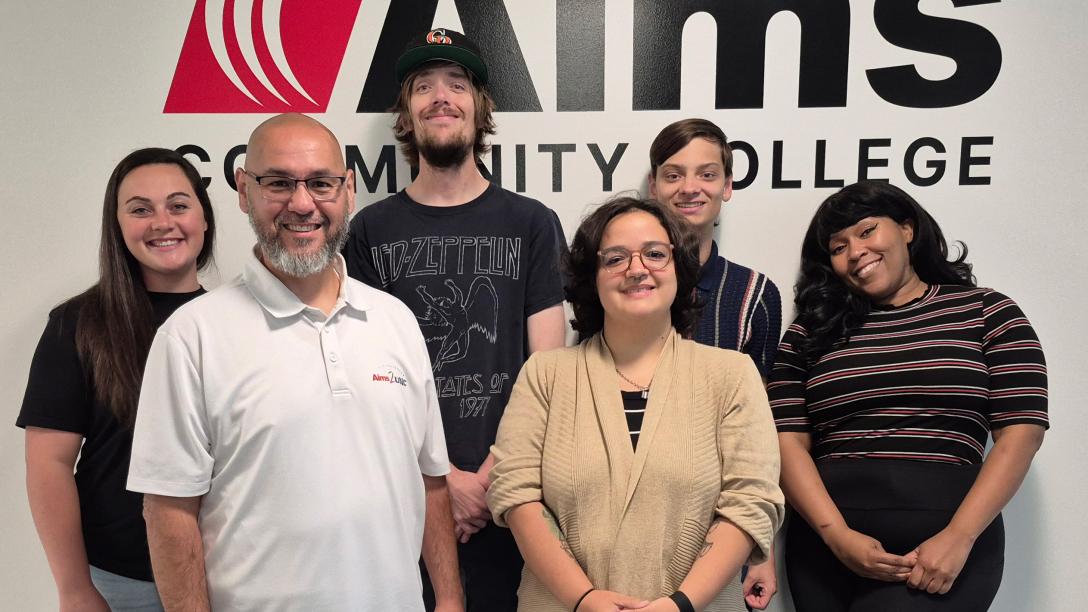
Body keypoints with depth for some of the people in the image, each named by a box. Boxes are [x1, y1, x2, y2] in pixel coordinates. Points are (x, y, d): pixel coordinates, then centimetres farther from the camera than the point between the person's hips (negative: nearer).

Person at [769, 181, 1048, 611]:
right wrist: (837, 535, -11)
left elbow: (1022, 432, -1)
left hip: (946, 547, -2)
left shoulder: (987, 314, 6)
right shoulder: (811, 332, 9)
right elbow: (789, 443, 2)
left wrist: (958, 537, -11)